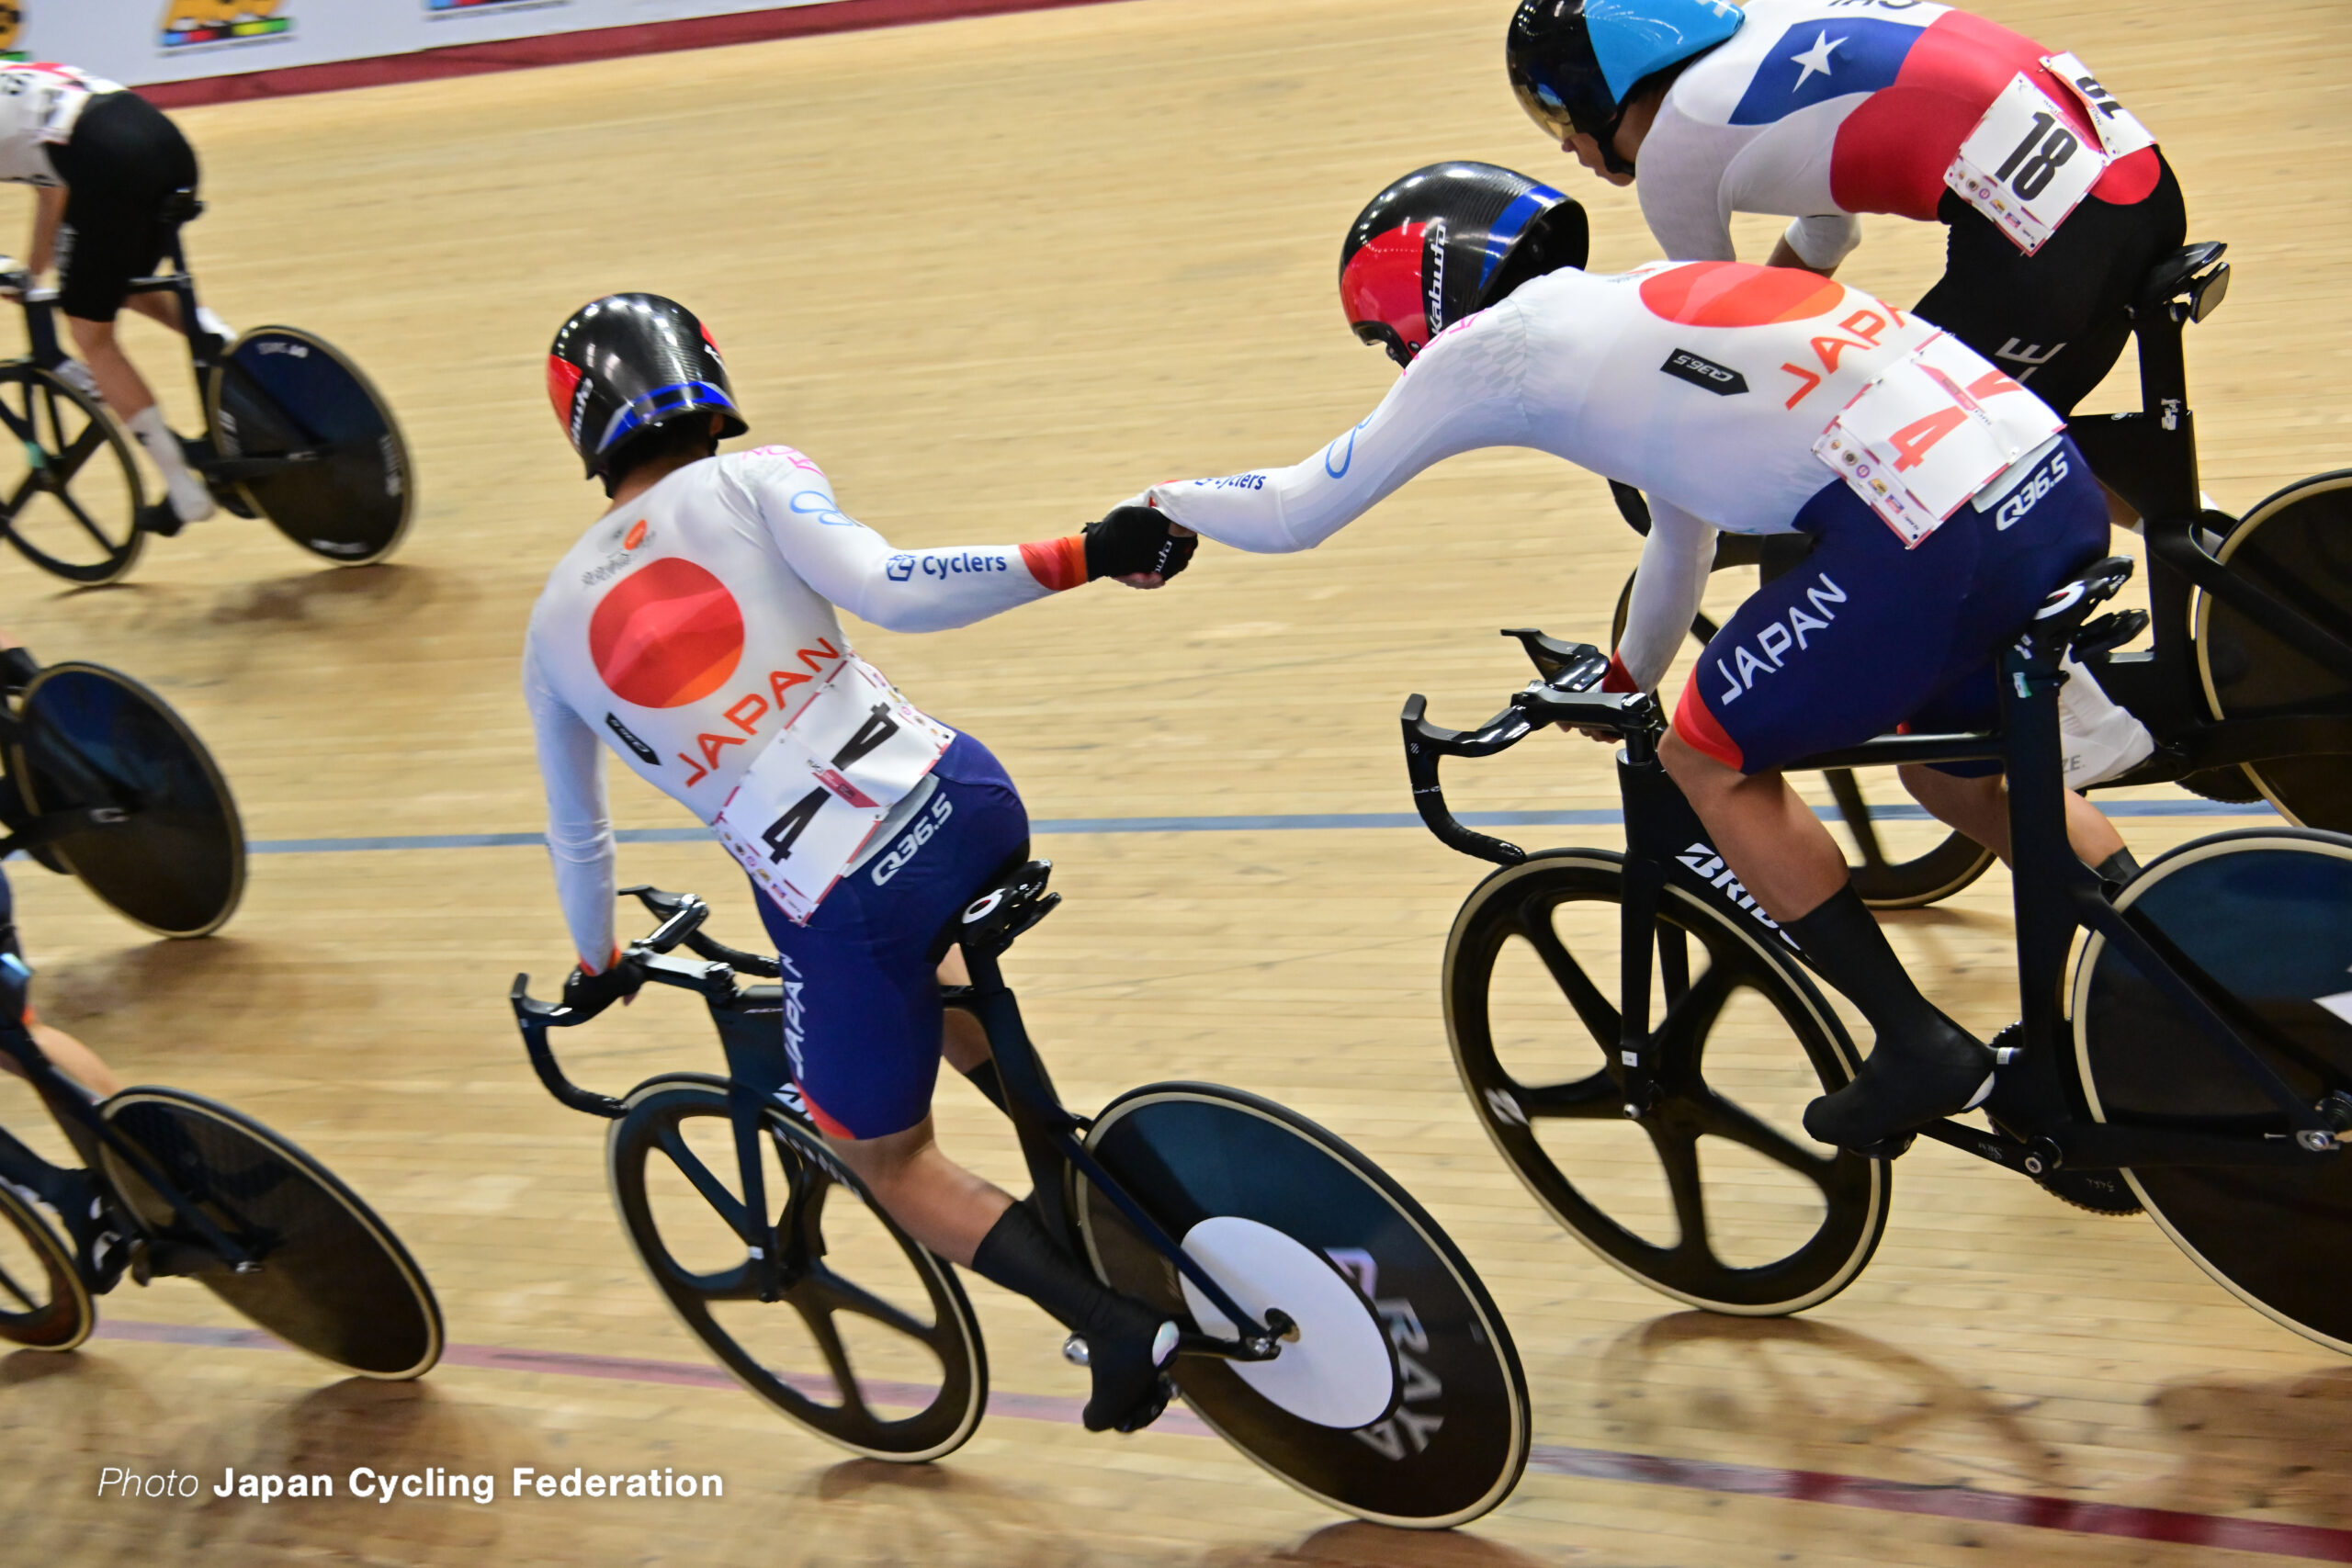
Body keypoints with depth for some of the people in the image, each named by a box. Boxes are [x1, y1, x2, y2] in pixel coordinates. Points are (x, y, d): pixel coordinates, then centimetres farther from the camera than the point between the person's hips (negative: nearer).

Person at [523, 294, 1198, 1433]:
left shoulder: (554, 626, 15)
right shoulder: (753, 481, 6)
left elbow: (576, 835, 28)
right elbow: (882, 588, -13)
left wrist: (595, 969, 45)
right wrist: (1080, 557, -11)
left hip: (832, 907, -1)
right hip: (961, 802, 2)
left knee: (889, 1160, 21)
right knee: (928, 976, 39)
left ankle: (1118, 1326, 4)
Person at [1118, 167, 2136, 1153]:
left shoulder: (1491, 343, 6)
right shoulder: (1641, 299, 30)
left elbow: (1293, 513, 13)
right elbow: (1685, 527, 46)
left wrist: (1154, 505, 33)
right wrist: (1631, 679, 61)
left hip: (1929, 532, -9)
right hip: (2058, 478, 9)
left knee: (1713, 762, 12)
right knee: (1959, 778, 29)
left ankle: (1921, 1049, 14)